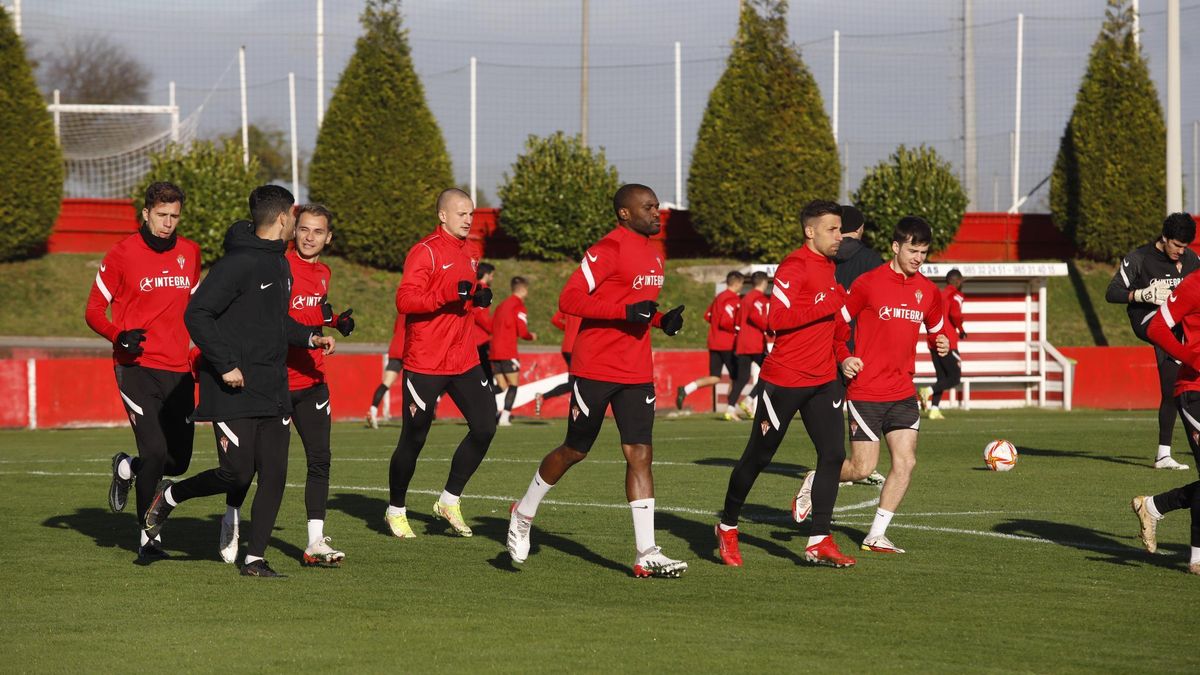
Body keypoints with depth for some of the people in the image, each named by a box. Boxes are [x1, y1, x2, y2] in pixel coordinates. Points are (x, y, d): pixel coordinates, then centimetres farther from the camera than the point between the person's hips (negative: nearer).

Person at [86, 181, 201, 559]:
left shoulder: (190, 254, 11)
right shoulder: (122, 255, -4)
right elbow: (94, 311, 0)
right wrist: (119, 337, -18)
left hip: (177, 370, 5)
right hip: (137, 368, -5)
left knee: (178, 462, 3)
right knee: (155, 451, -15)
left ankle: (127, 468, 35)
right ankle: (148, 536, 1)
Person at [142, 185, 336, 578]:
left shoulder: (280, 265, 14)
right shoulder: (238, 263, -15)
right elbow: (197, 314, -19)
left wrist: (310, 337, 11)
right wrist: (225, 365, -20)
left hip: (274, 390, 8)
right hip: (235, 391, -8)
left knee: (274, 476, 1)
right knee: (237, 474, -7)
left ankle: (255, 559, 6)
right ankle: (168, 497, 18)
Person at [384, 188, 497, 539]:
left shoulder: (469, 252, 14)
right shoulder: (425, 252, -12)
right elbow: (404, 300, -23)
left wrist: (479, 297, 5)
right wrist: (449, 293, -32)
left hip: (464, 361, 7)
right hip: (425, 363, -7)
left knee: (485, 426, -2)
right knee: (413, 440, 1)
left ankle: (450, 500, 12)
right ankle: (396, 510, 20)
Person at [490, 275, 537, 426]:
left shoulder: (502, 305, 18)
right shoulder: (518, 306, -6)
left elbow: (491, 327, 19)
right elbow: (522, 332, -10)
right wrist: (531, 336, 10)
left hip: (494, 351, 7)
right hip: (508, 352, -7)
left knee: (502, 386, 9)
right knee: (513, 384, 1)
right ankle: (505, 417, -10)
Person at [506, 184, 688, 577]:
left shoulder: (653, 255, 14)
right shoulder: (609, 250, -14)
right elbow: (569, 300, -19)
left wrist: (662, 320, 6)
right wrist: (627, 311, -26)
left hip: (636, 374, 7)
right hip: (595, 367, -7)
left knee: (641, 455, -3)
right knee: (576, 450, 6)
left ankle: (646, 555, -6)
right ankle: (523, 514, 30)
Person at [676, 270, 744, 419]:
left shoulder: (719, 297, 14)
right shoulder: (733, 299, -13)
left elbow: (708, 315, 20)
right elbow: (725, 322, -22)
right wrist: (737, 330, -8)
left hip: (714, 344, 8)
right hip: (727, 344, -8)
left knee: (715, 377, 7)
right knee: (737, 378, 4)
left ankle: (685, 389, -11)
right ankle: (730, 410, 3)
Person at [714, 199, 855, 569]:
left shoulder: (828, 267, 13)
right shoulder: (794, 267, -15)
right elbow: (777, 319, -24)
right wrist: (826, 306, -22)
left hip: (823, 379, 7)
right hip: (785, 380, -7)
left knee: (833, 454, -5)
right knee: (758, 456, 4)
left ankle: (819, 542, -3)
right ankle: (727, 528, 23)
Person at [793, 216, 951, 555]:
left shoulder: (928, 291, 7)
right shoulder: (868, 284, -9)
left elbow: (937, 329, 22)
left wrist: (941, 343, -1)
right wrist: (844, 358, -17)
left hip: (903, 392, 5)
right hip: (866, 391, -5)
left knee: (906, 462, -5)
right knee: (863, 468, -5)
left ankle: (876, 536, 7)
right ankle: (814, 483, 25)